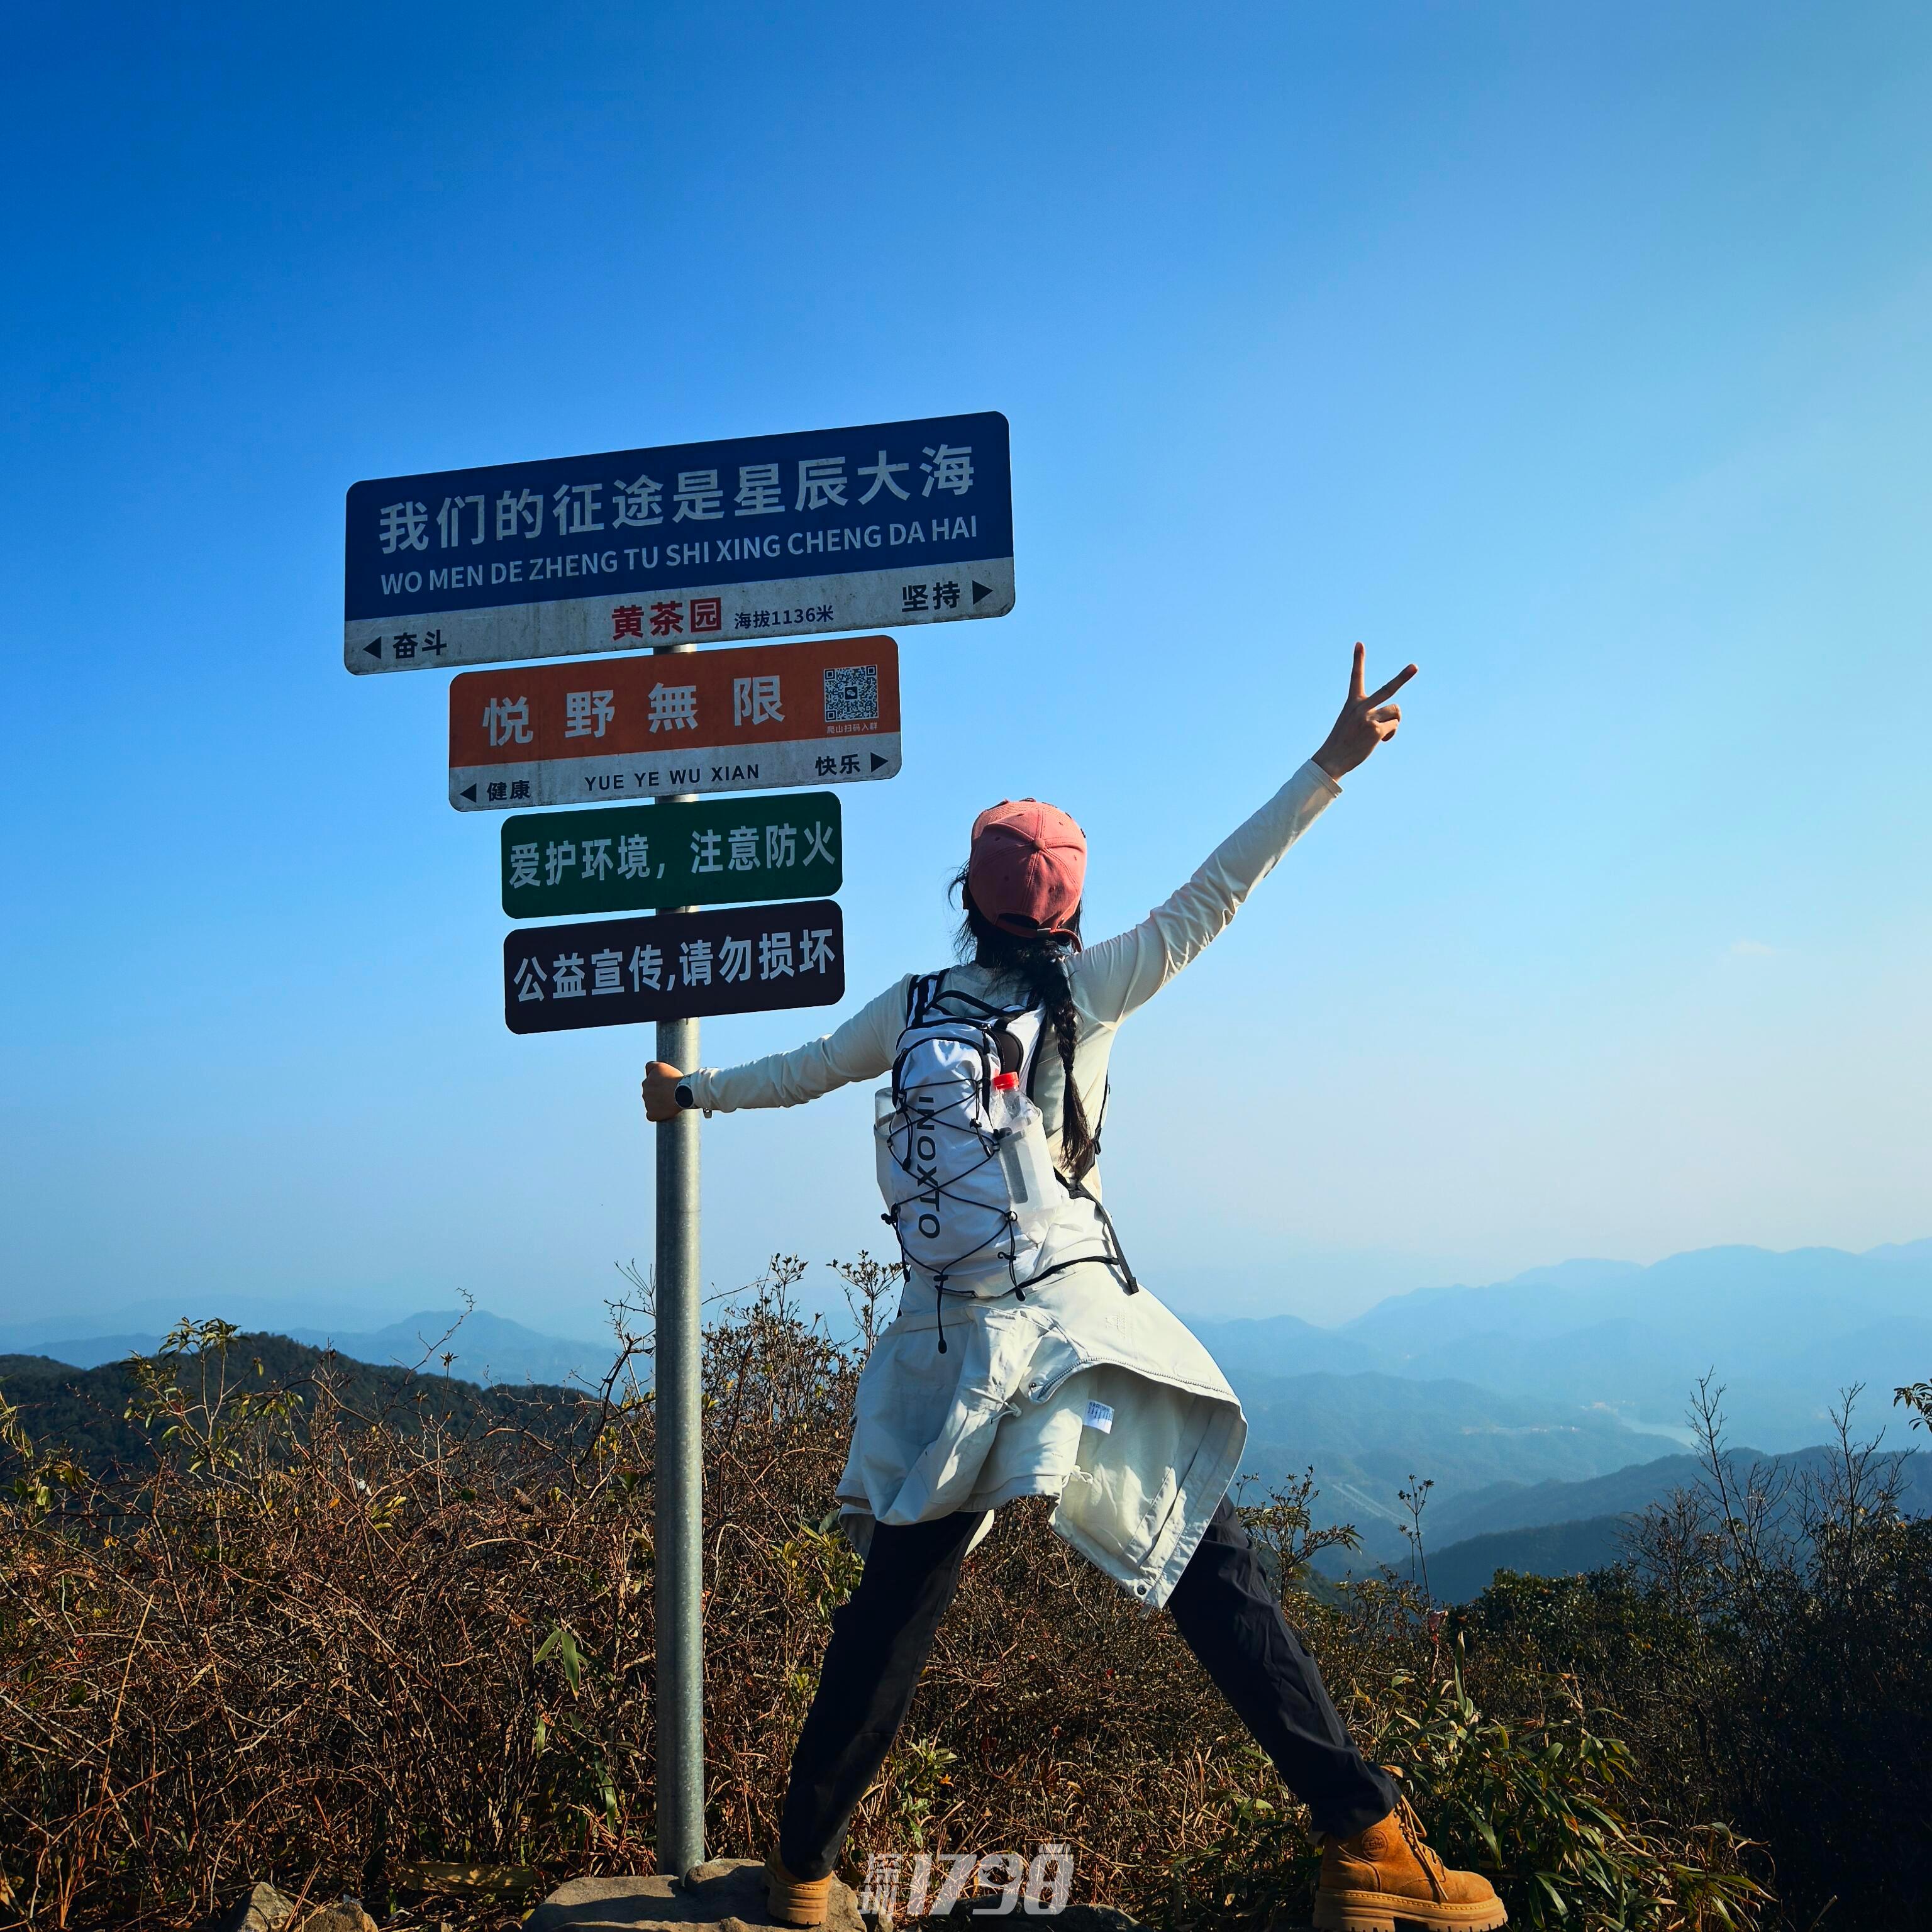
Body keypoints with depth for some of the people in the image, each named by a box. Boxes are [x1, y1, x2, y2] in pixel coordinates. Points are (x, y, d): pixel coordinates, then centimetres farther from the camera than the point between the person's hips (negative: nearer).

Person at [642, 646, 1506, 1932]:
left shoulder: (914, 1005, 6)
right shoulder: (1084, 992, -3)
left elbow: (804, 1071, 20)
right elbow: (1213, 894, -4)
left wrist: (697, 1091, 39)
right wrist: (1332, 764, -1)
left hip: (949, 1341, 3)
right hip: (1079, 1319, -3)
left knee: (896, 1611, 12)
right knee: (1216, 1570, 0)